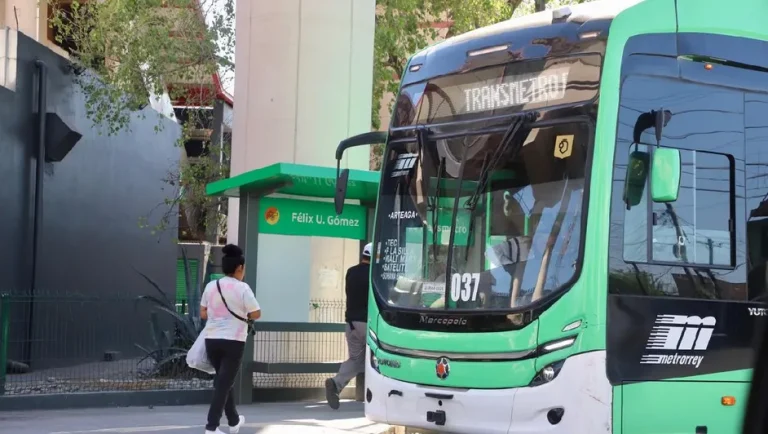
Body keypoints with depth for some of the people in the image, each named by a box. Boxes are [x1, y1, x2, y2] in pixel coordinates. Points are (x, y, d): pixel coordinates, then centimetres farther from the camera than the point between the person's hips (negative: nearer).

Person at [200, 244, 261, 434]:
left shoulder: (210, 286, 4)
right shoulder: (242, 288, -10)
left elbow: (203, 314, 10)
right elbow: (256, 314, -8)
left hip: (212, 339, 6)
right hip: (233, 341, -5)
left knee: (223, 381, 19)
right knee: (224, 383, -1)